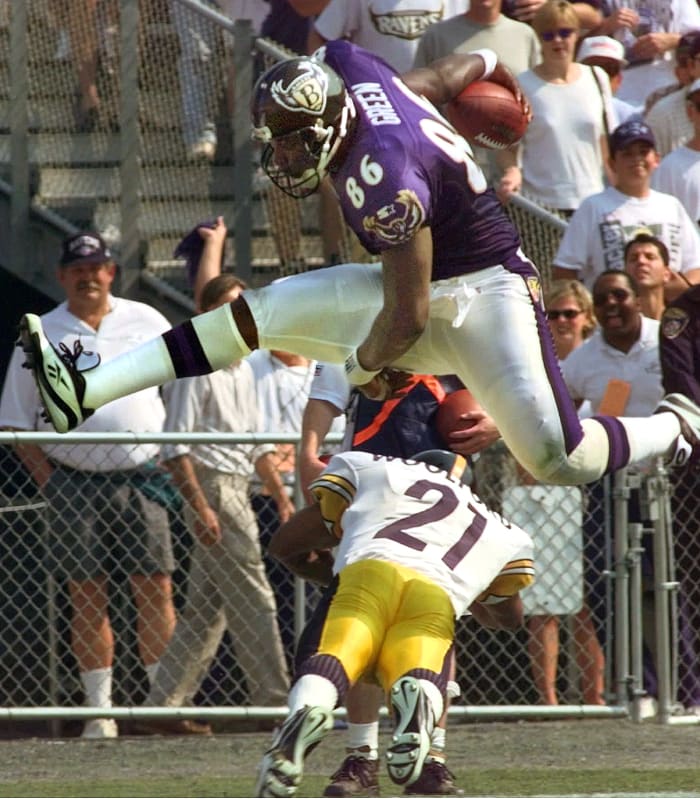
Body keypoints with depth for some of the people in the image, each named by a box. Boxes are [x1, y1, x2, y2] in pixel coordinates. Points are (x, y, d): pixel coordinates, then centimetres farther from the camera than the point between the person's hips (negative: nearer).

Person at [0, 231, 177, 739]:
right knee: (87, 598, 0)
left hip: (140, 476, 0)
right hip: (74, 481, 0)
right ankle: (100, 710, 3)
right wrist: (48, 480, -5)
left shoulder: (146, 322, 9)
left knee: (156, 588, -5)